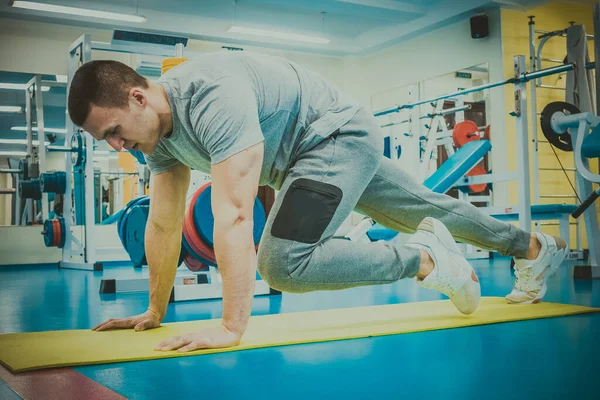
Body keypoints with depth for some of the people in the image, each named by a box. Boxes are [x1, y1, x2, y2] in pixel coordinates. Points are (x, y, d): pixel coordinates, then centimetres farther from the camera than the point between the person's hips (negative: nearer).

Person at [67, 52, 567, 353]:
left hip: (340, 135, -9)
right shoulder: (159, 132, -4)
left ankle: (425, 258, -7)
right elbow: (164, 225, 2)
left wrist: (231, 327, -39)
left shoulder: (212, 98, -34)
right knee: (427, 210, 22)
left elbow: (234, 216, -39)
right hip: (314, 153, 9)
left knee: (284, 262, -23)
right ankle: (536, 247, 44)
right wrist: (155, 312, 4)